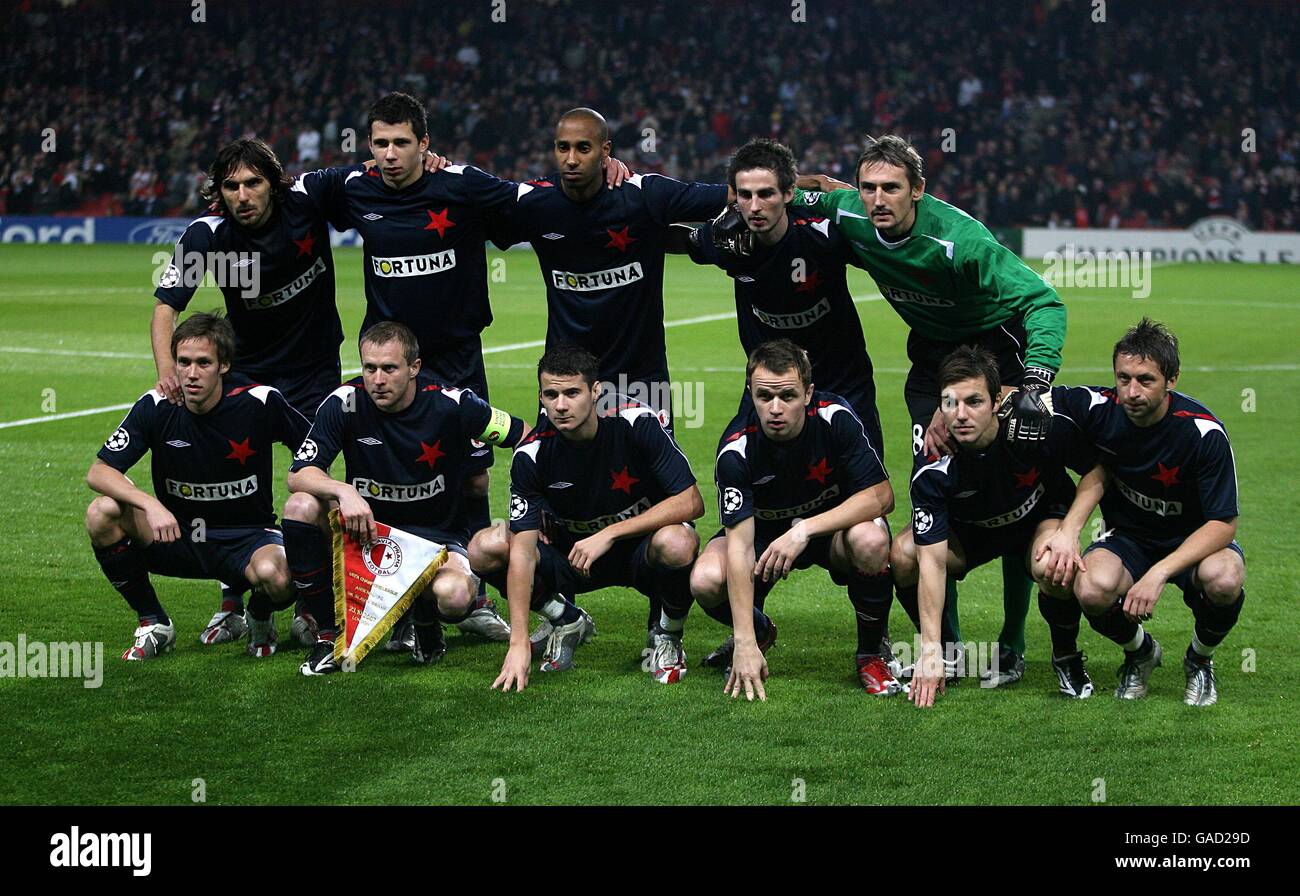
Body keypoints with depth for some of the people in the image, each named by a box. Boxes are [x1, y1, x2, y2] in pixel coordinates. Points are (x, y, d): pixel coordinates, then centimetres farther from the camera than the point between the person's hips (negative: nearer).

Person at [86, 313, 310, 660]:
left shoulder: (259, 402, -14)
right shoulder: (157, 407, -11)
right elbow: (98, 472, -14)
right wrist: (150, 504, -31)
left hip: (248, 537, -2)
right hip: (179, 536, 2)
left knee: (275, 576, -37)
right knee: (102, 513, -23)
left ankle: (260, 618, 4)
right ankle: (154, 624, -3)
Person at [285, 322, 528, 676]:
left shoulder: (451, 404, -15)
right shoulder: (346, 402, -13)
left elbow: (530, 439, -3)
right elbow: (298, 475, -17)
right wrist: (344, 491, -37)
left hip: (437, 534, -2)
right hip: (364, 528, 2)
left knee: (453, 595, -36)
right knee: (301, 506, -26)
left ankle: (425, 621, 7)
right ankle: (328, 633, -10)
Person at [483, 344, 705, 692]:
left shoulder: (637, 423, -21)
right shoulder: (531, 454, -17)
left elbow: (691, 502, -23)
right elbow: (523, 550, -21)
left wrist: (609, 534, -28)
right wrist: (519, 643, -30)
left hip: (642, 550, -2)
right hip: (572, 555, 2)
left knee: (677, 543, -38)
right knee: (487, 549, -21)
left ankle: (668, 636, -5)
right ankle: (567, 621, 6)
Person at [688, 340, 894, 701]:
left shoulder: (834, 416, -25)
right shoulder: (736, 449, -27)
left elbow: (881, 495, -23)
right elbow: (739, 543, -32)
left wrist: (805, 530, -36)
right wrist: (745, 643, -40)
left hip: (831, 524, 0)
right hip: (763, 531, 0)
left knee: (870, 540, -35)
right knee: (707, 580, -29)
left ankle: (871, 652, -7)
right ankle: (759, 632, 9)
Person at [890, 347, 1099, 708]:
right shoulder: (932, 471, -30)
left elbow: (1099, 467, -14)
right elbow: (932, 559, -32)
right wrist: (930, 648, -39)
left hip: (1042, 518, -1)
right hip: (969, 529, 2)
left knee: (1052, 567, -36)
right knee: (901, 555, -25)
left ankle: (1067, 660, -4)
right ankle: (948, 655, 2)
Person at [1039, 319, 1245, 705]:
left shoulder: (1204, 432, -24)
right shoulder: (1098, 408, -18)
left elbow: (1224, 524, -21)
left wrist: (1159, 573, -34)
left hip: (1193, 539, -2)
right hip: (1127, 536, 2)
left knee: (1223, 580, -37)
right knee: (1092, 590, -33)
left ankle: (1200, 659, -1)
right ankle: (1139, 652, 4)